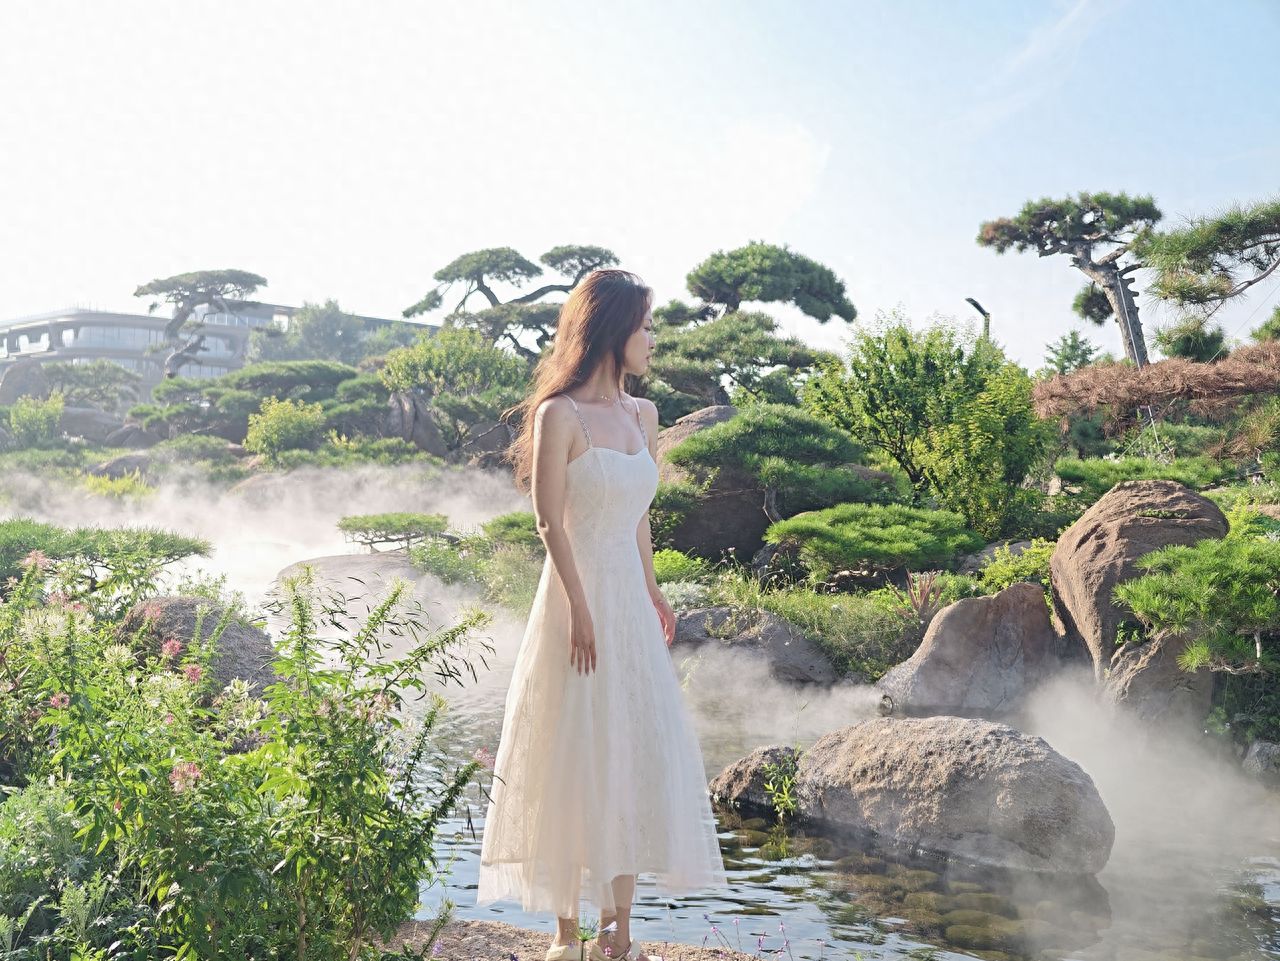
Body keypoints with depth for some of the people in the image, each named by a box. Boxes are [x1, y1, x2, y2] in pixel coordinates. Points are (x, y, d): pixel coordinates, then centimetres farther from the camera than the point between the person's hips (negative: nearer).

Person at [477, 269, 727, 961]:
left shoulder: (642, 415, 11)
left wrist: (651, 592, 16)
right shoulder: (560, 414, -10)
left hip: (630, 598, 7)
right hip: (579, 596, -7)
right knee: (575, 761, 0)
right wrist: (580, 610, -17)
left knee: (637, 755, 8)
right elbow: (550, 522, -13)